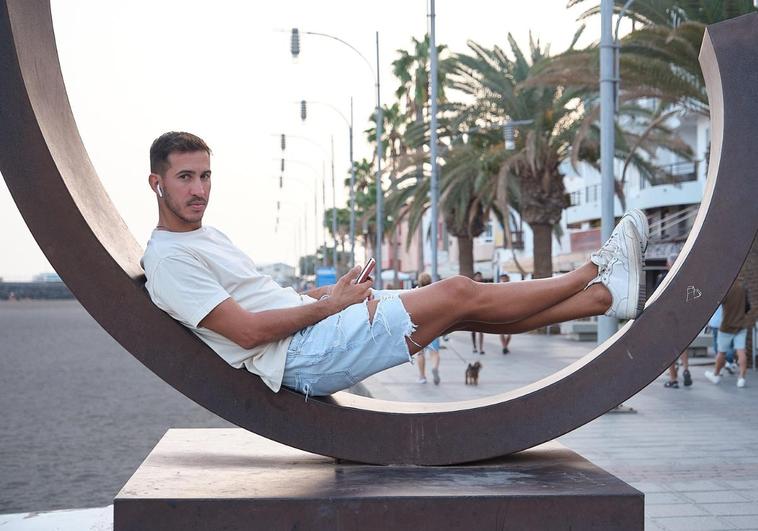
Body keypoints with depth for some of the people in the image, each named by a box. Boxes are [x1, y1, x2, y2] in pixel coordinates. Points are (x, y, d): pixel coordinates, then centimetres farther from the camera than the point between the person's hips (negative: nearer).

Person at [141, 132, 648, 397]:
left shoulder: (208, 236, 19)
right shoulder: (168, 258, -13)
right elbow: (247, 330, -21)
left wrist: (325, 293, 6)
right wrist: (327, 304, -12)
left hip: (315, 326, 10)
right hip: (303, 357, -10)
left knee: (463, 312, 2)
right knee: (458, 293, -10)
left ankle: (605, 294, 6)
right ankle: (594, 275, 5)